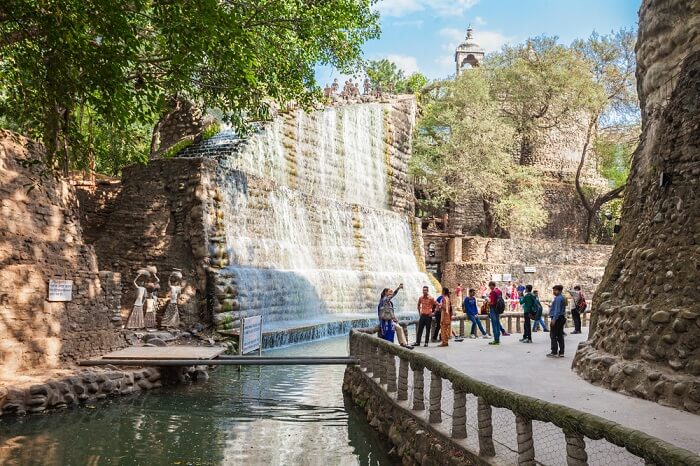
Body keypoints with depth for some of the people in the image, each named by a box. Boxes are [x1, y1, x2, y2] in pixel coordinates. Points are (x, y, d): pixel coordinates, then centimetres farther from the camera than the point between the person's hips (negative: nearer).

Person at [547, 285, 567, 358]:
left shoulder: (558, 298, -16)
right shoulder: (562, 298, 16)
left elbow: (557, 310, -21)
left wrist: (554, 319, -23)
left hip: (557, 319, -10)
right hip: (561, 318, 10)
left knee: (553, 335, -6)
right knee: (560, 336, 11)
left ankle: (554, 352, -6)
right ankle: (561, 352, 13)